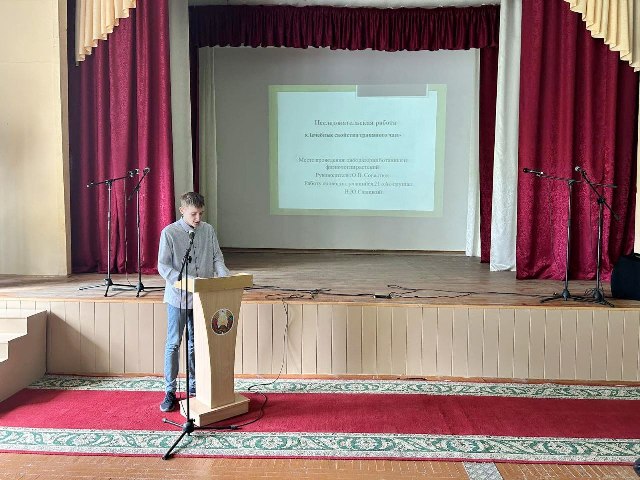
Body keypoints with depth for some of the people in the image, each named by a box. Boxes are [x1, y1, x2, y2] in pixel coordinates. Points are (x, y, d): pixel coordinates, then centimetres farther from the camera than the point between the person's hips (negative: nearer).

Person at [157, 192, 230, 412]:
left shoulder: (208, 230, 3)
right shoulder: (169, 233, -9)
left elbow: (217, 257, 4)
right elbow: (163, 266, -11)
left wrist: (225, 277, -15)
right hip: (178, 297, -3)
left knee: (196, 343, 14)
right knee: (173, 344, 5)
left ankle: (194, 386, 28)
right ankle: (170, 392, 16)